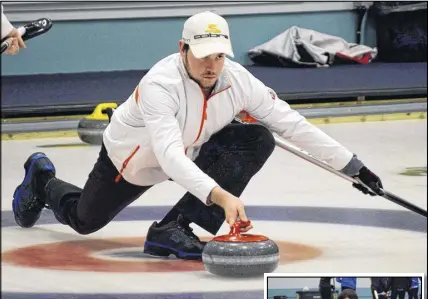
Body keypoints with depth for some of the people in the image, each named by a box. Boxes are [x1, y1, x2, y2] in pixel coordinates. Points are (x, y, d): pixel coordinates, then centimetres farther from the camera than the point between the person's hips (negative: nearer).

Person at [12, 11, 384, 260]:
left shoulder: (238, 80, -25)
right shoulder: (161, 83, -40)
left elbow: (292, 123, -19)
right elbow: (169, 156, -52)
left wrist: (353, 166, -22)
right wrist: (220, 196, -66)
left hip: (191, 153, 4)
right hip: (132, 155, -4)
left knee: (258, 141, -21)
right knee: (85, 220, 14)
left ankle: (174, 229, -21)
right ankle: (42, 179, 50)